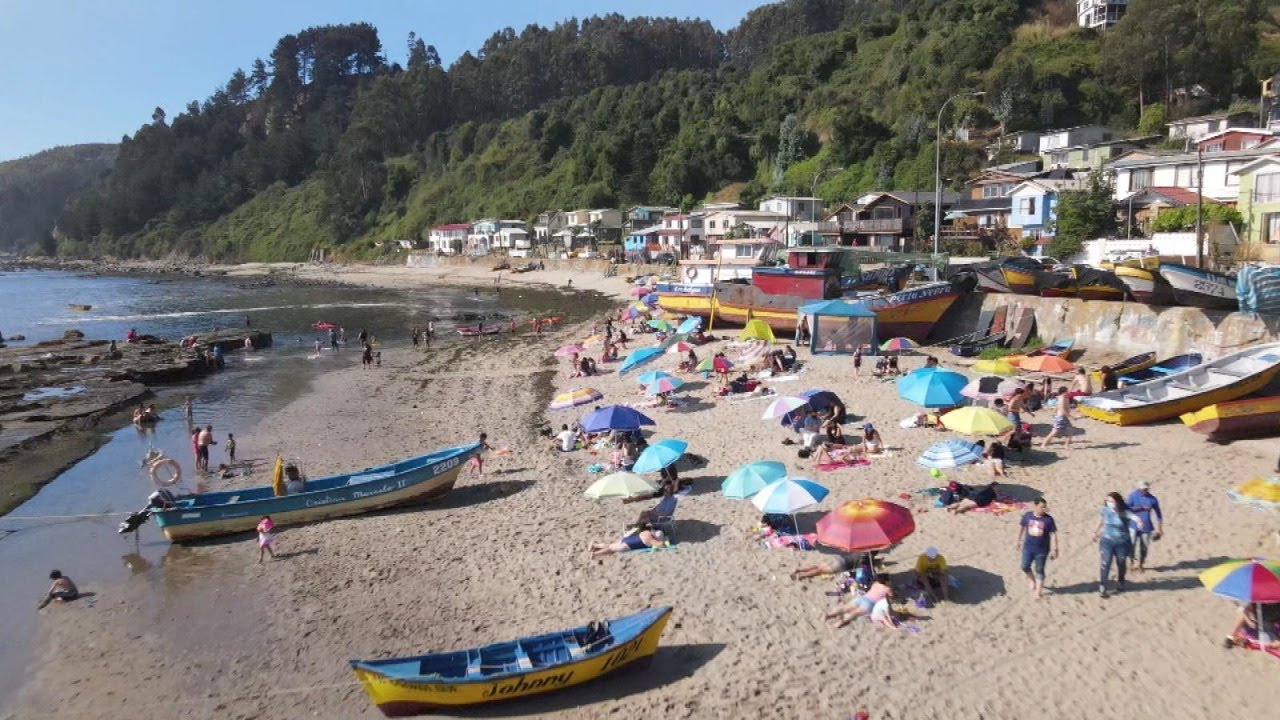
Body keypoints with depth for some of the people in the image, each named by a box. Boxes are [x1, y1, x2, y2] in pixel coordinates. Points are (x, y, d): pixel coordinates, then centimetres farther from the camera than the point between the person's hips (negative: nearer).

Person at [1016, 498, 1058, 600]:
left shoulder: (1048, 519, -13)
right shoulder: (1027, 515, -6)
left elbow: (1053, 534, -9)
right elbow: (1021, 526, 8)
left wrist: (1054, 549, -11)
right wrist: (1018, 540, 14)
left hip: (1042, 550, -2)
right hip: (1028, 547, 3)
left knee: (1039, 570, 6)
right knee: (1025, 567, 8)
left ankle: (1038, 591, 20)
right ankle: (1032, 581, 39)